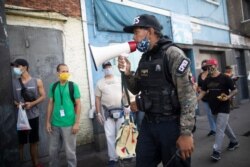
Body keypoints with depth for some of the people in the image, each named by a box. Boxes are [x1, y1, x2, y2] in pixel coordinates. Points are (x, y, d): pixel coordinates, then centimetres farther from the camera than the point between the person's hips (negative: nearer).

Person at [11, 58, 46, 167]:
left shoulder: (37, 81, 1)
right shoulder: (13, 83, 2)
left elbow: (43, 96, 0)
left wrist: (32, 103, -15)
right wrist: (16, 103, -15)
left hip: (33, 116, 1)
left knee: (34, 141, 12)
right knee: (20, 142, 2)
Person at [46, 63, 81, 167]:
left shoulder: (73, 86, -4)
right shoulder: (53, 87, 5)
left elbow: (78, 104, -4)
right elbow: (50, 104, 9)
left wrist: (77, 123, -8)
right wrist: (48, 122, 6)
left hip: (69, 124, -3)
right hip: (55, 124, 3)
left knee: (70, 151, 7)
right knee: (53, 150, 16)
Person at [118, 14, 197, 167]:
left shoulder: (173, 54, -12)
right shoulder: (144, 59, 9)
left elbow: (188, 95, -17)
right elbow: (135, 89, 16)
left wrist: (186, 132, -20)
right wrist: (127, 73, -3)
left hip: (171, 124, -6)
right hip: (148, 123, 7)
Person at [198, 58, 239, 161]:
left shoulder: (225, 78, -11)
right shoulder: (207, 80, 6)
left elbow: (235, 90, -6)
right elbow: (203, 92, 8)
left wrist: (228, 97, -24)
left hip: (223, 108, -6)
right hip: (214, 108, 7)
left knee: (220, 129, -9)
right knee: (224, 126, 21)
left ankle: (216, 151, -5)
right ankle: (234, 141, 42)